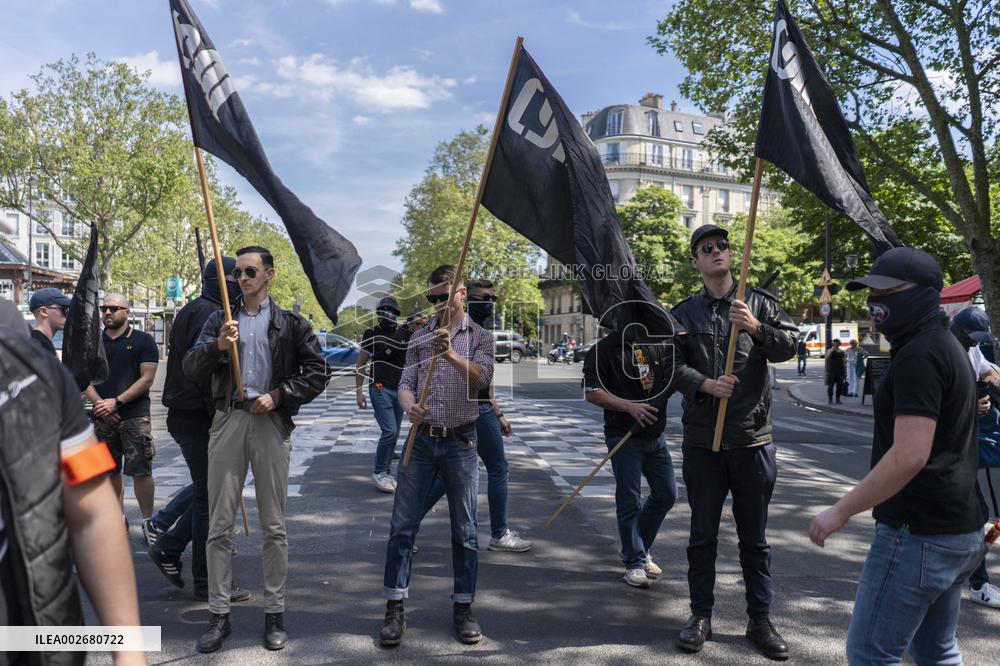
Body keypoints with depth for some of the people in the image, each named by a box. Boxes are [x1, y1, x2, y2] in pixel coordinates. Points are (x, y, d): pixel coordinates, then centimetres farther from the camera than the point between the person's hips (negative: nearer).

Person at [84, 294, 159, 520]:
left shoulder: (143, 340, 1)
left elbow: (147, 378, -6)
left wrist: (116, 402, -12)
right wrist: (99, 404, -8)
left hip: (135, 415, -4)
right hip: (102, 417, 4)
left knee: (141, 471, -5)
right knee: (110, 471, 10)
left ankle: (148, 521, 4)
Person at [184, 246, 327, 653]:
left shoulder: (290, 324, 7)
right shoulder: (220, 320, 13)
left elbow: (316, 374, 3)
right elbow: (191, 369, 4)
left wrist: (278, 395, -9)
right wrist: (217, 346, -15)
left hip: (271, 422, -2)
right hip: (227, 420, 2)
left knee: (273, 526, 5)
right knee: (219, 525, 4)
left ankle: (274, 613, 16)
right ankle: (219, 615, 16)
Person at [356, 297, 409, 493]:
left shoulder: (404, 334, 7)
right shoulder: (372, 334, -2)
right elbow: (361, 363, 2)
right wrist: (359, 391, -1)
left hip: (399, 389, 4)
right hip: (380, 389, -4)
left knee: (393, 434, 8)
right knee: (390, 431, -13)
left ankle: (387, 472, 21)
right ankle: (379, 472, 2)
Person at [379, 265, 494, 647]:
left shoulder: (479, 337, 3)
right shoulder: (419, 337, 10)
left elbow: (483, 379, -15)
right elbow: (405, 384, 3)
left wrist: (451, 355, -32)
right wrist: (409, 407, -20)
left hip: (461, 443, -2)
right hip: (421, 440, 2)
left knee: (464, 530, 6)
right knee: (402, 525, 1)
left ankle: (463, 607, 20)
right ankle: (394, 608, 12)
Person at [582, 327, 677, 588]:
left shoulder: (657, 345, 10)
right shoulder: (603, 349, -7)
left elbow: (674, 377, 15)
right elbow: (592, 392, -12)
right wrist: (629, 407, -21)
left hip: (655, 434, 6)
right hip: (624, 437, -6)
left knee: (666, 494, 13)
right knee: (629, 502, 1)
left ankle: (635, 549, 32)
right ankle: (634, 562, 17)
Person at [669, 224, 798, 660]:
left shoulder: (760, 303, 5)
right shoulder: (685, 313, 6)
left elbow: (790, 347, -5)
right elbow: (674, 365, -3)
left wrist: (758, 328, -23)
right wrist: (705, 384, -21)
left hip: (753, 438, 0)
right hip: (702, 440, 0)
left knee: (755, 537, 10)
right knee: (702, 534, 10)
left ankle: (760, 620, 24)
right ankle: (701, 616, 24)